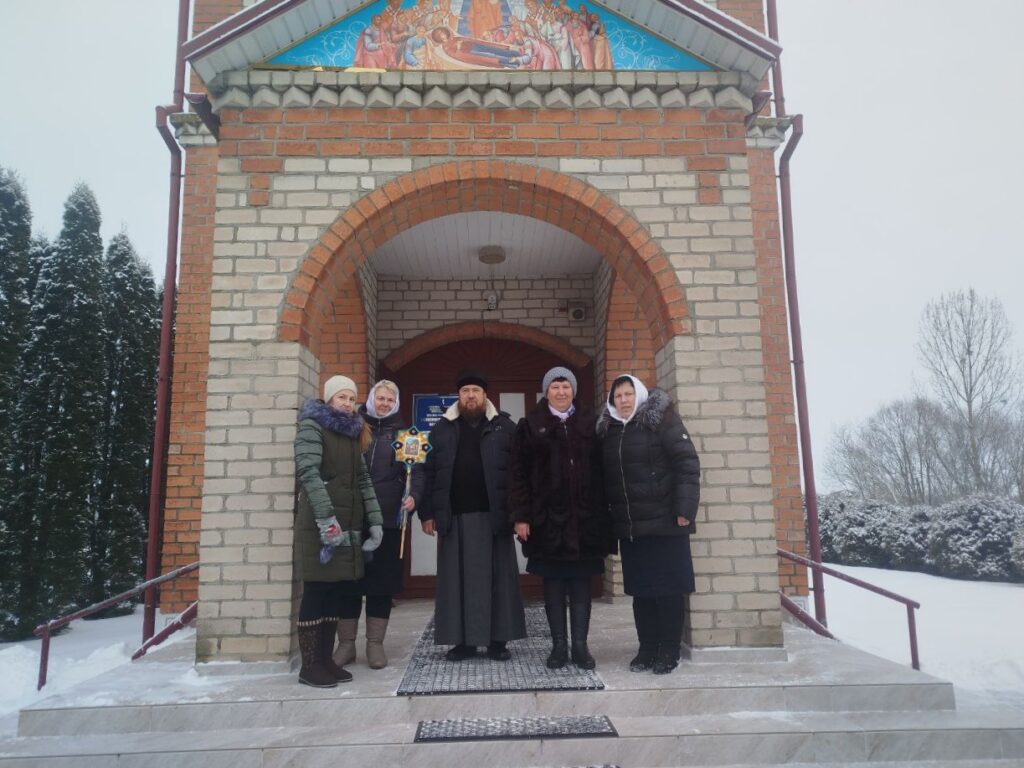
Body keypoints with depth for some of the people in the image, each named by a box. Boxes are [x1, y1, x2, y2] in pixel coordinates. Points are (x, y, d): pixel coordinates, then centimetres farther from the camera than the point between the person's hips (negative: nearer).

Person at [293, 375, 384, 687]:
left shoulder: (352, 433, 17)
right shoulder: (312, 426, -4)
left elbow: (363, 480, 16)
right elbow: (308, 472, -16)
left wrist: (375, 520, 7)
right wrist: (327, 519, -25)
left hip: (349, 524, 7)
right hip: (318, 525, -7)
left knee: (334, 592, 9)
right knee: (316, 592, -3)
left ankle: (326, 659, 17)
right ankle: (309, 665, 5)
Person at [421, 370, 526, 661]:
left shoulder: (505, 427, 5)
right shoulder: (442, 429, 11)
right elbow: (429, 473, 8)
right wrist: (428, 513, 0)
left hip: (493, 515, -1)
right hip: (454, 516, 2)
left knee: (497, 577, 3)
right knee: (457, 579, 5)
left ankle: (497, 640, 14)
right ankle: (462, 640, 15)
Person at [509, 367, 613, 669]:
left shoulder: (589, 423, 7)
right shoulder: (531, 426, 3)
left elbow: (600, 469, 5)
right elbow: (518, 473, 0)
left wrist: (602, 513, 0)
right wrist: (521, 516, -7)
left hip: (585, 517, 1)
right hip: (547, 517, -1)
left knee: (581, 582, 7)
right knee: (553, 583, 6)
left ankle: (580, 645, 16)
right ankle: (559, 645, 16)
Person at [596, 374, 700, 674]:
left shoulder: (661, 419, -5)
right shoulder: (607, 430, 10)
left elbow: (687, 463, -11)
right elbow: (606, 477, 14)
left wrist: (684, 509, -17)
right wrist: (610, 516, 9)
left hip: (664, 521, -4)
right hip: (628, 525, 5)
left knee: (668, 588, 3)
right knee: (640, 589, 9)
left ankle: (668, 651, 14)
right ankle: (647, 648, 20)